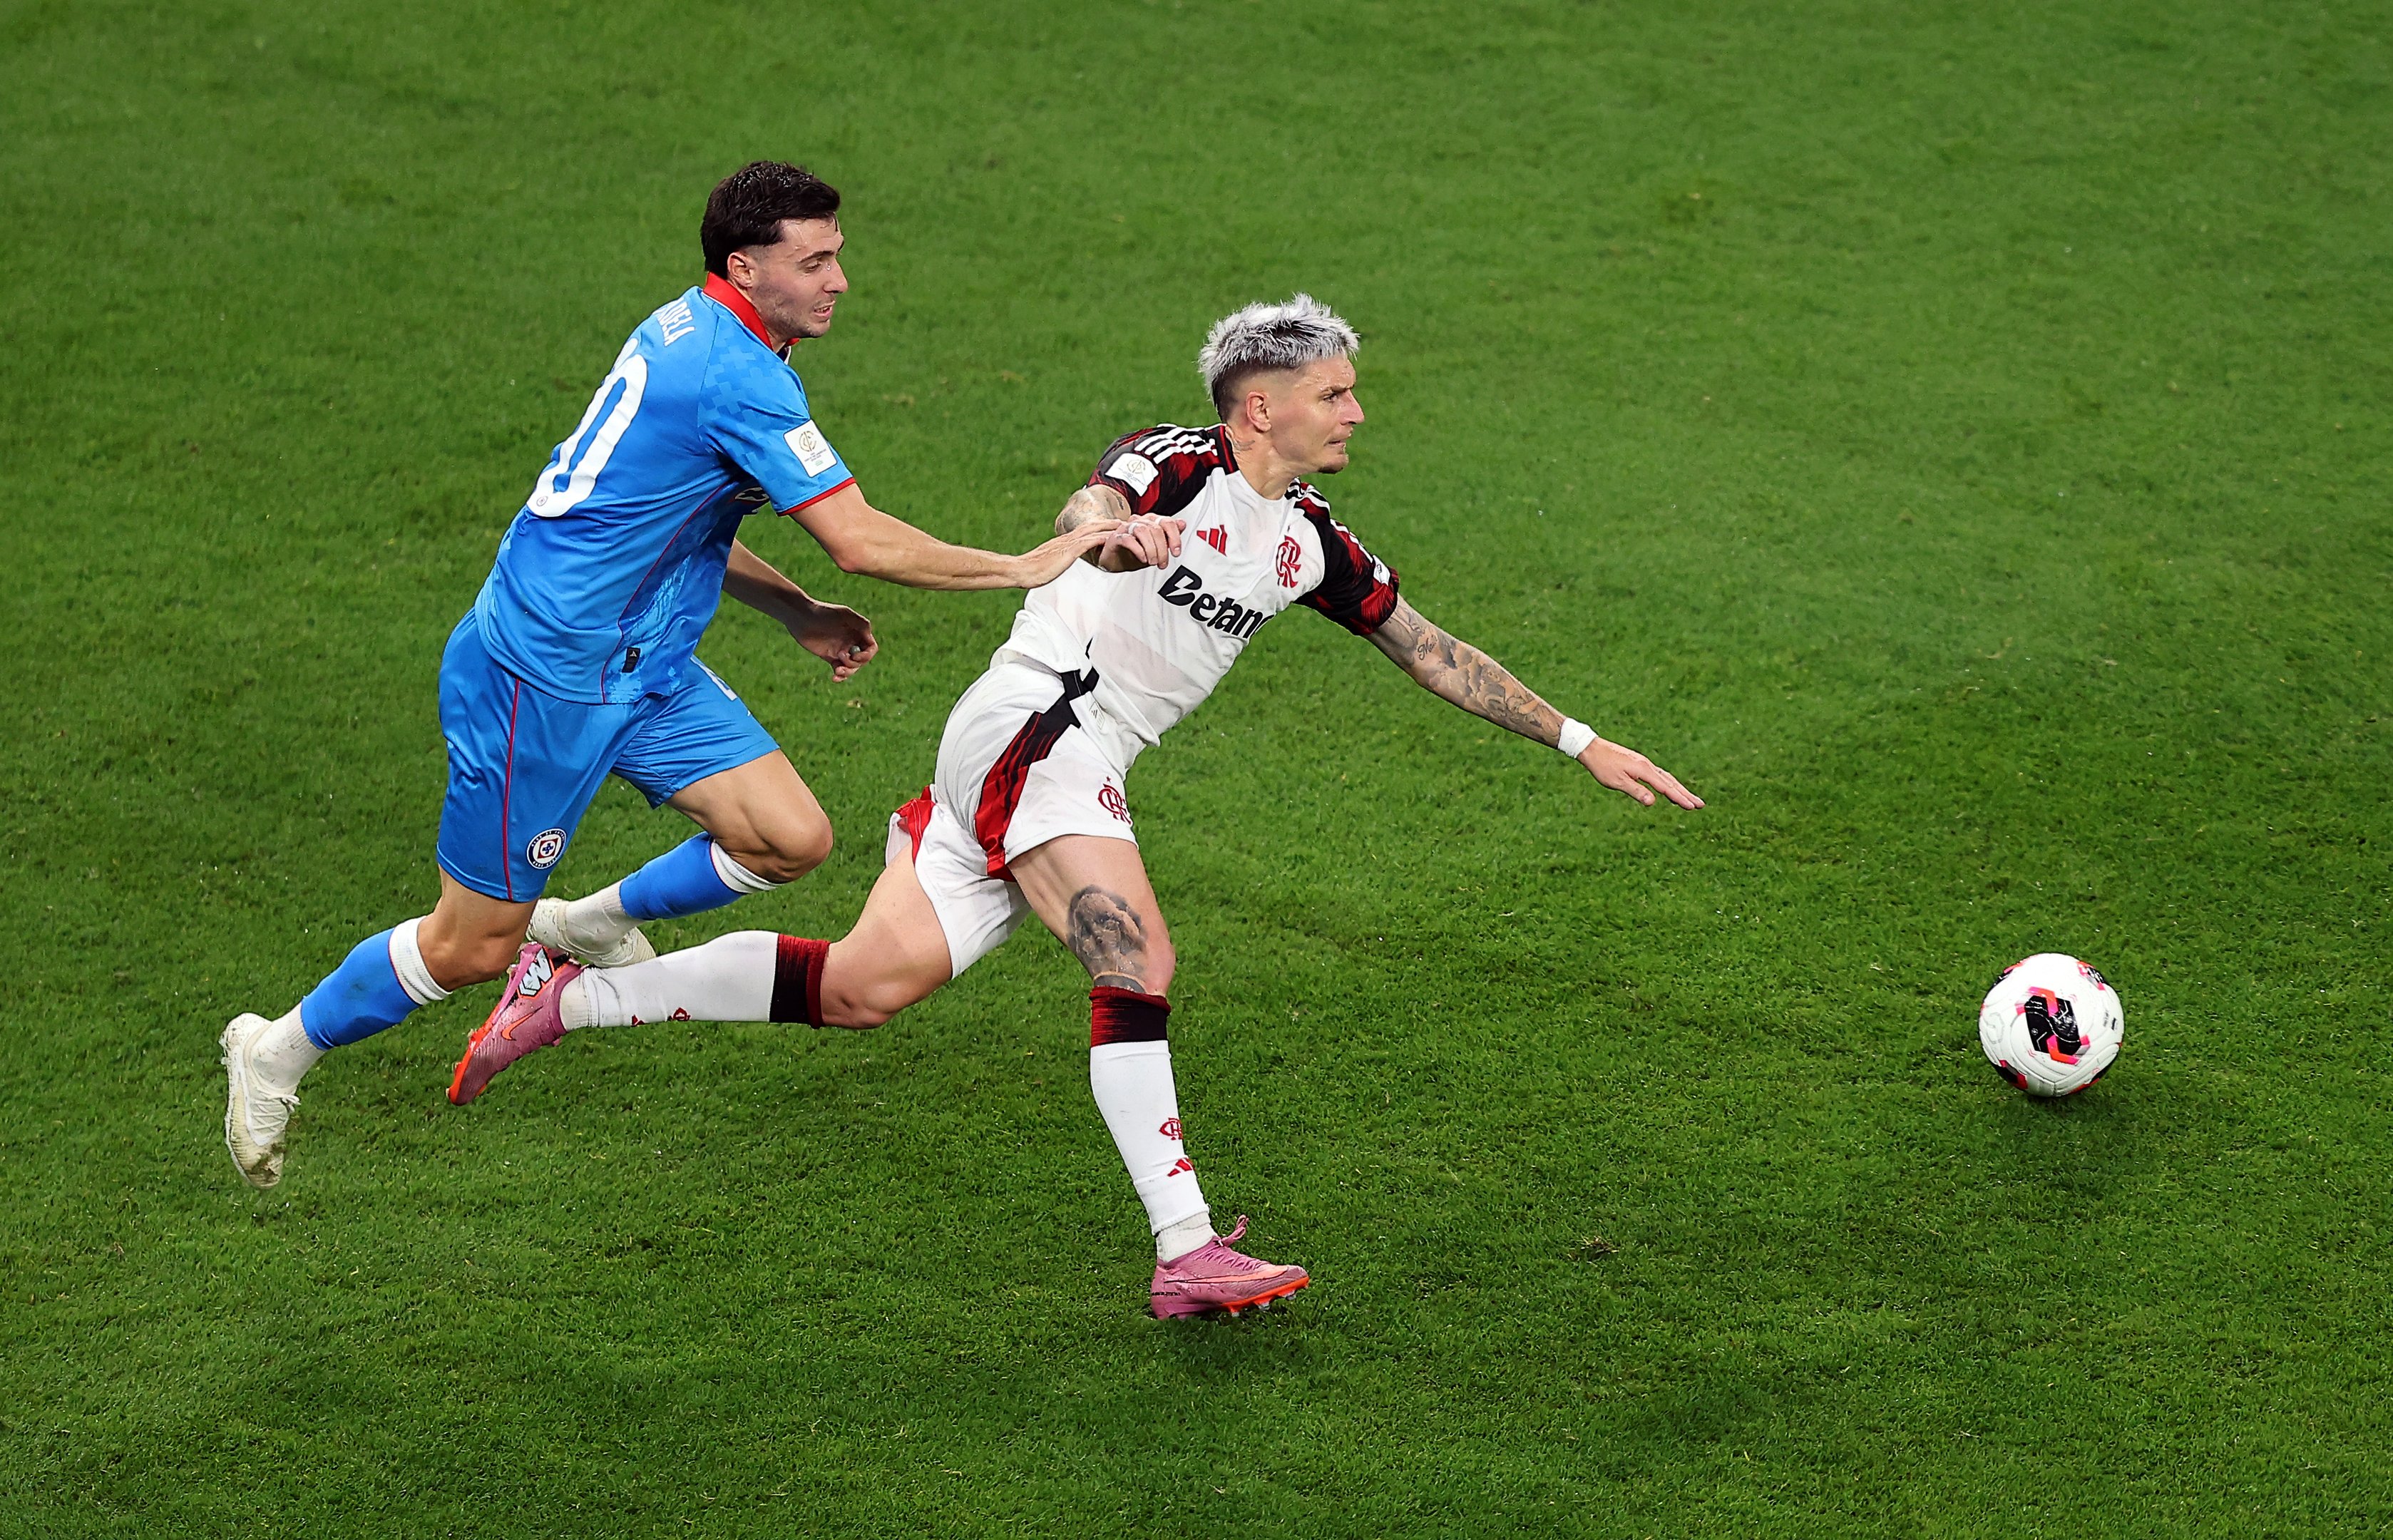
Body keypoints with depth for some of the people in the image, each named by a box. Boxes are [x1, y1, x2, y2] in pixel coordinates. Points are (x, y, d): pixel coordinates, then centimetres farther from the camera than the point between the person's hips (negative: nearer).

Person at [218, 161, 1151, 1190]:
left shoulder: (688, 332, 7)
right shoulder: (738, 377, -23)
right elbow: (860, 541, -25)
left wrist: (797, 613, 16)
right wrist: (1022, 570, -17)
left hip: (640, 666, 9)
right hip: (542, 677, -9)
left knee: (793, 839, -1)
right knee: (474, 946, 2)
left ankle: (591, 925, 23)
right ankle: (277, 1052, 24)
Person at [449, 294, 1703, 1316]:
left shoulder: (1308, 543, 18)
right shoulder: (1177, 462, -5)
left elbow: (1435, 655, 23)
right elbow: (1089, 509, -26)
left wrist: (1580, 741, 22)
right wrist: (1108, 527, -51)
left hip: (1086, 765, 8)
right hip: (1033, 727, -8)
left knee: (869, 984, 2)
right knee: (1135, 954, -23)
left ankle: (576, 997, 9)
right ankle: (1187, 1252, -28)